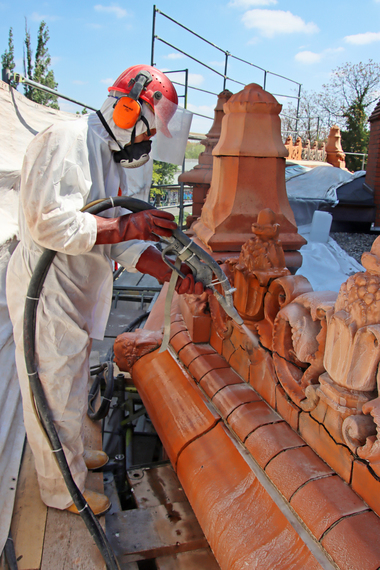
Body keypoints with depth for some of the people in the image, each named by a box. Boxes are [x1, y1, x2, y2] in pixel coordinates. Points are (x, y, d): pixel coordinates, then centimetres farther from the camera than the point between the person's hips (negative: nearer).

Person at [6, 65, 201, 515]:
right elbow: (49, 222, -29)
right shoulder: (66, 142, -17)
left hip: (77, 293, 10)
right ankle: (63, 490, 28)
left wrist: (169, 272, -5)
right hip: (46, 293, -10)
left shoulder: (111, 159, 13)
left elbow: (122, 241, 8)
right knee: (56, 395, 7)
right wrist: (129, 225, -27)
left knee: (72, 386, 25)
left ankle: (72, 454, 48)